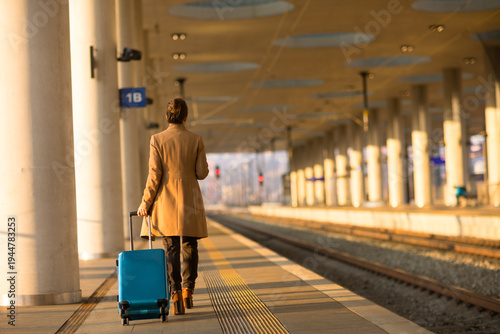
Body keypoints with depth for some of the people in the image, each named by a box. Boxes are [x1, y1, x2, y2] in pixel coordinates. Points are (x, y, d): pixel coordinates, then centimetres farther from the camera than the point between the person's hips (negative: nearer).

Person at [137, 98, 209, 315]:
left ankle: (176, 295, -10)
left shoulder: (157, 140, -5)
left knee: (170, 249, 0)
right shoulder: (196, 140, -1)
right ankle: (188, 290, 14)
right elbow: (202, 173, -1)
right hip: (190, 201, 1)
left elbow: (154, 175, -8)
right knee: (190, 247, 14)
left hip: (166, 201, -1)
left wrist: (145, 203, -2)